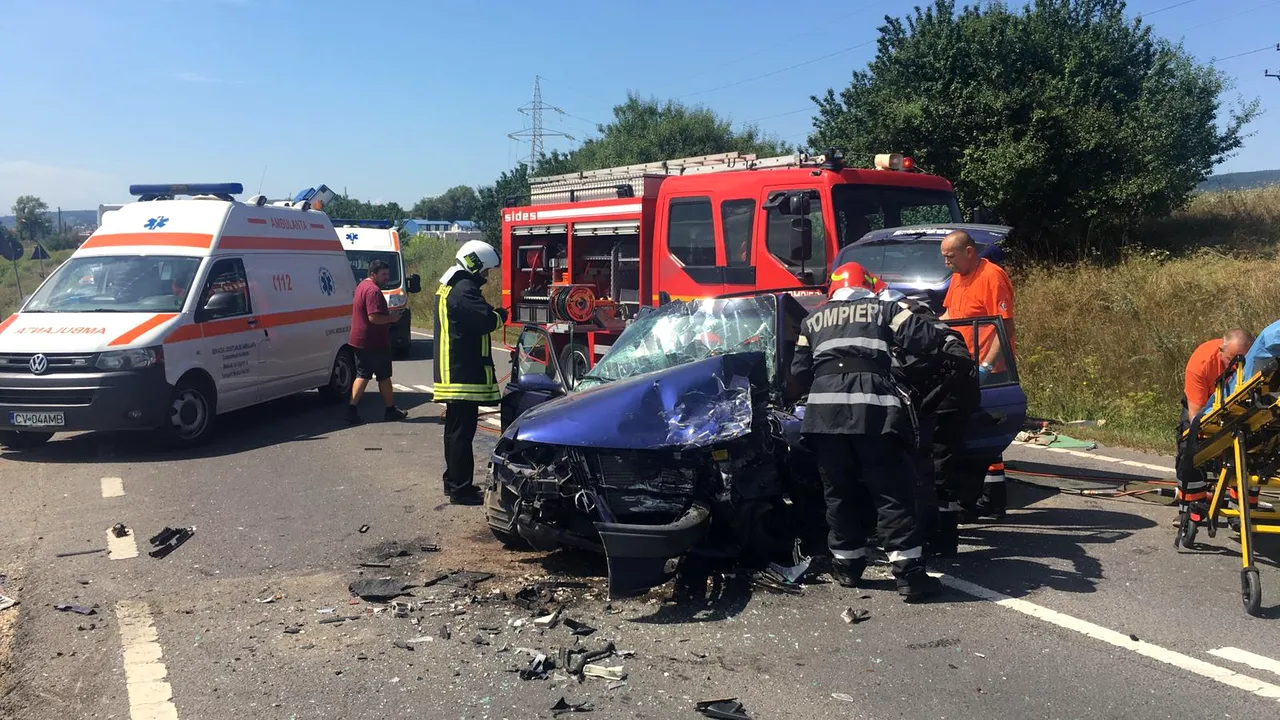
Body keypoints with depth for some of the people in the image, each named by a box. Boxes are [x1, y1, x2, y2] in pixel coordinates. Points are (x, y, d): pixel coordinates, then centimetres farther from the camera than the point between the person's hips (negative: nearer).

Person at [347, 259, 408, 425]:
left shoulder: (362, 285, 15)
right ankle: (390, 410, 15)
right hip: (374, 342, -9)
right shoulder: (373, 290, -19)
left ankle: (352, 408, 1)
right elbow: (374, 317, -28)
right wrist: (391, 318, -13)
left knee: (362, 374, 10)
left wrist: (389, 312, 14)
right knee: (384, 376, 4)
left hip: (359, 341, 9)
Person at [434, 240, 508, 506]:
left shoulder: (448, 288, 18)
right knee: (462, 432, -7)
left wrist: (491, 314, 4)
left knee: (455, 429, 18)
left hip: (451, 373, 11)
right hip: (464, 374, -11)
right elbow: (486, 321, -25)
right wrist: (501, 315, -5)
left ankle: (453, 481, 27)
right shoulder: (464, 290, -16)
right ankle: (461, 489, -4)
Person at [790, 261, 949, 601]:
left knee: (840, 492, 15)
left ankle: (846, 566, 23)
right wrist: (940, 335, 27)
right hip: (873, 409, -3)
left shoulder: (813, 320, 23)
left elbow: (799, 372, 20)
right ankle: (909, 573, -1)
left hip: (824, 409, 3)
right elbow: (926, 338, 5)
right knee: (893, 493, 1)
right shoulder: (883, 310, 16)